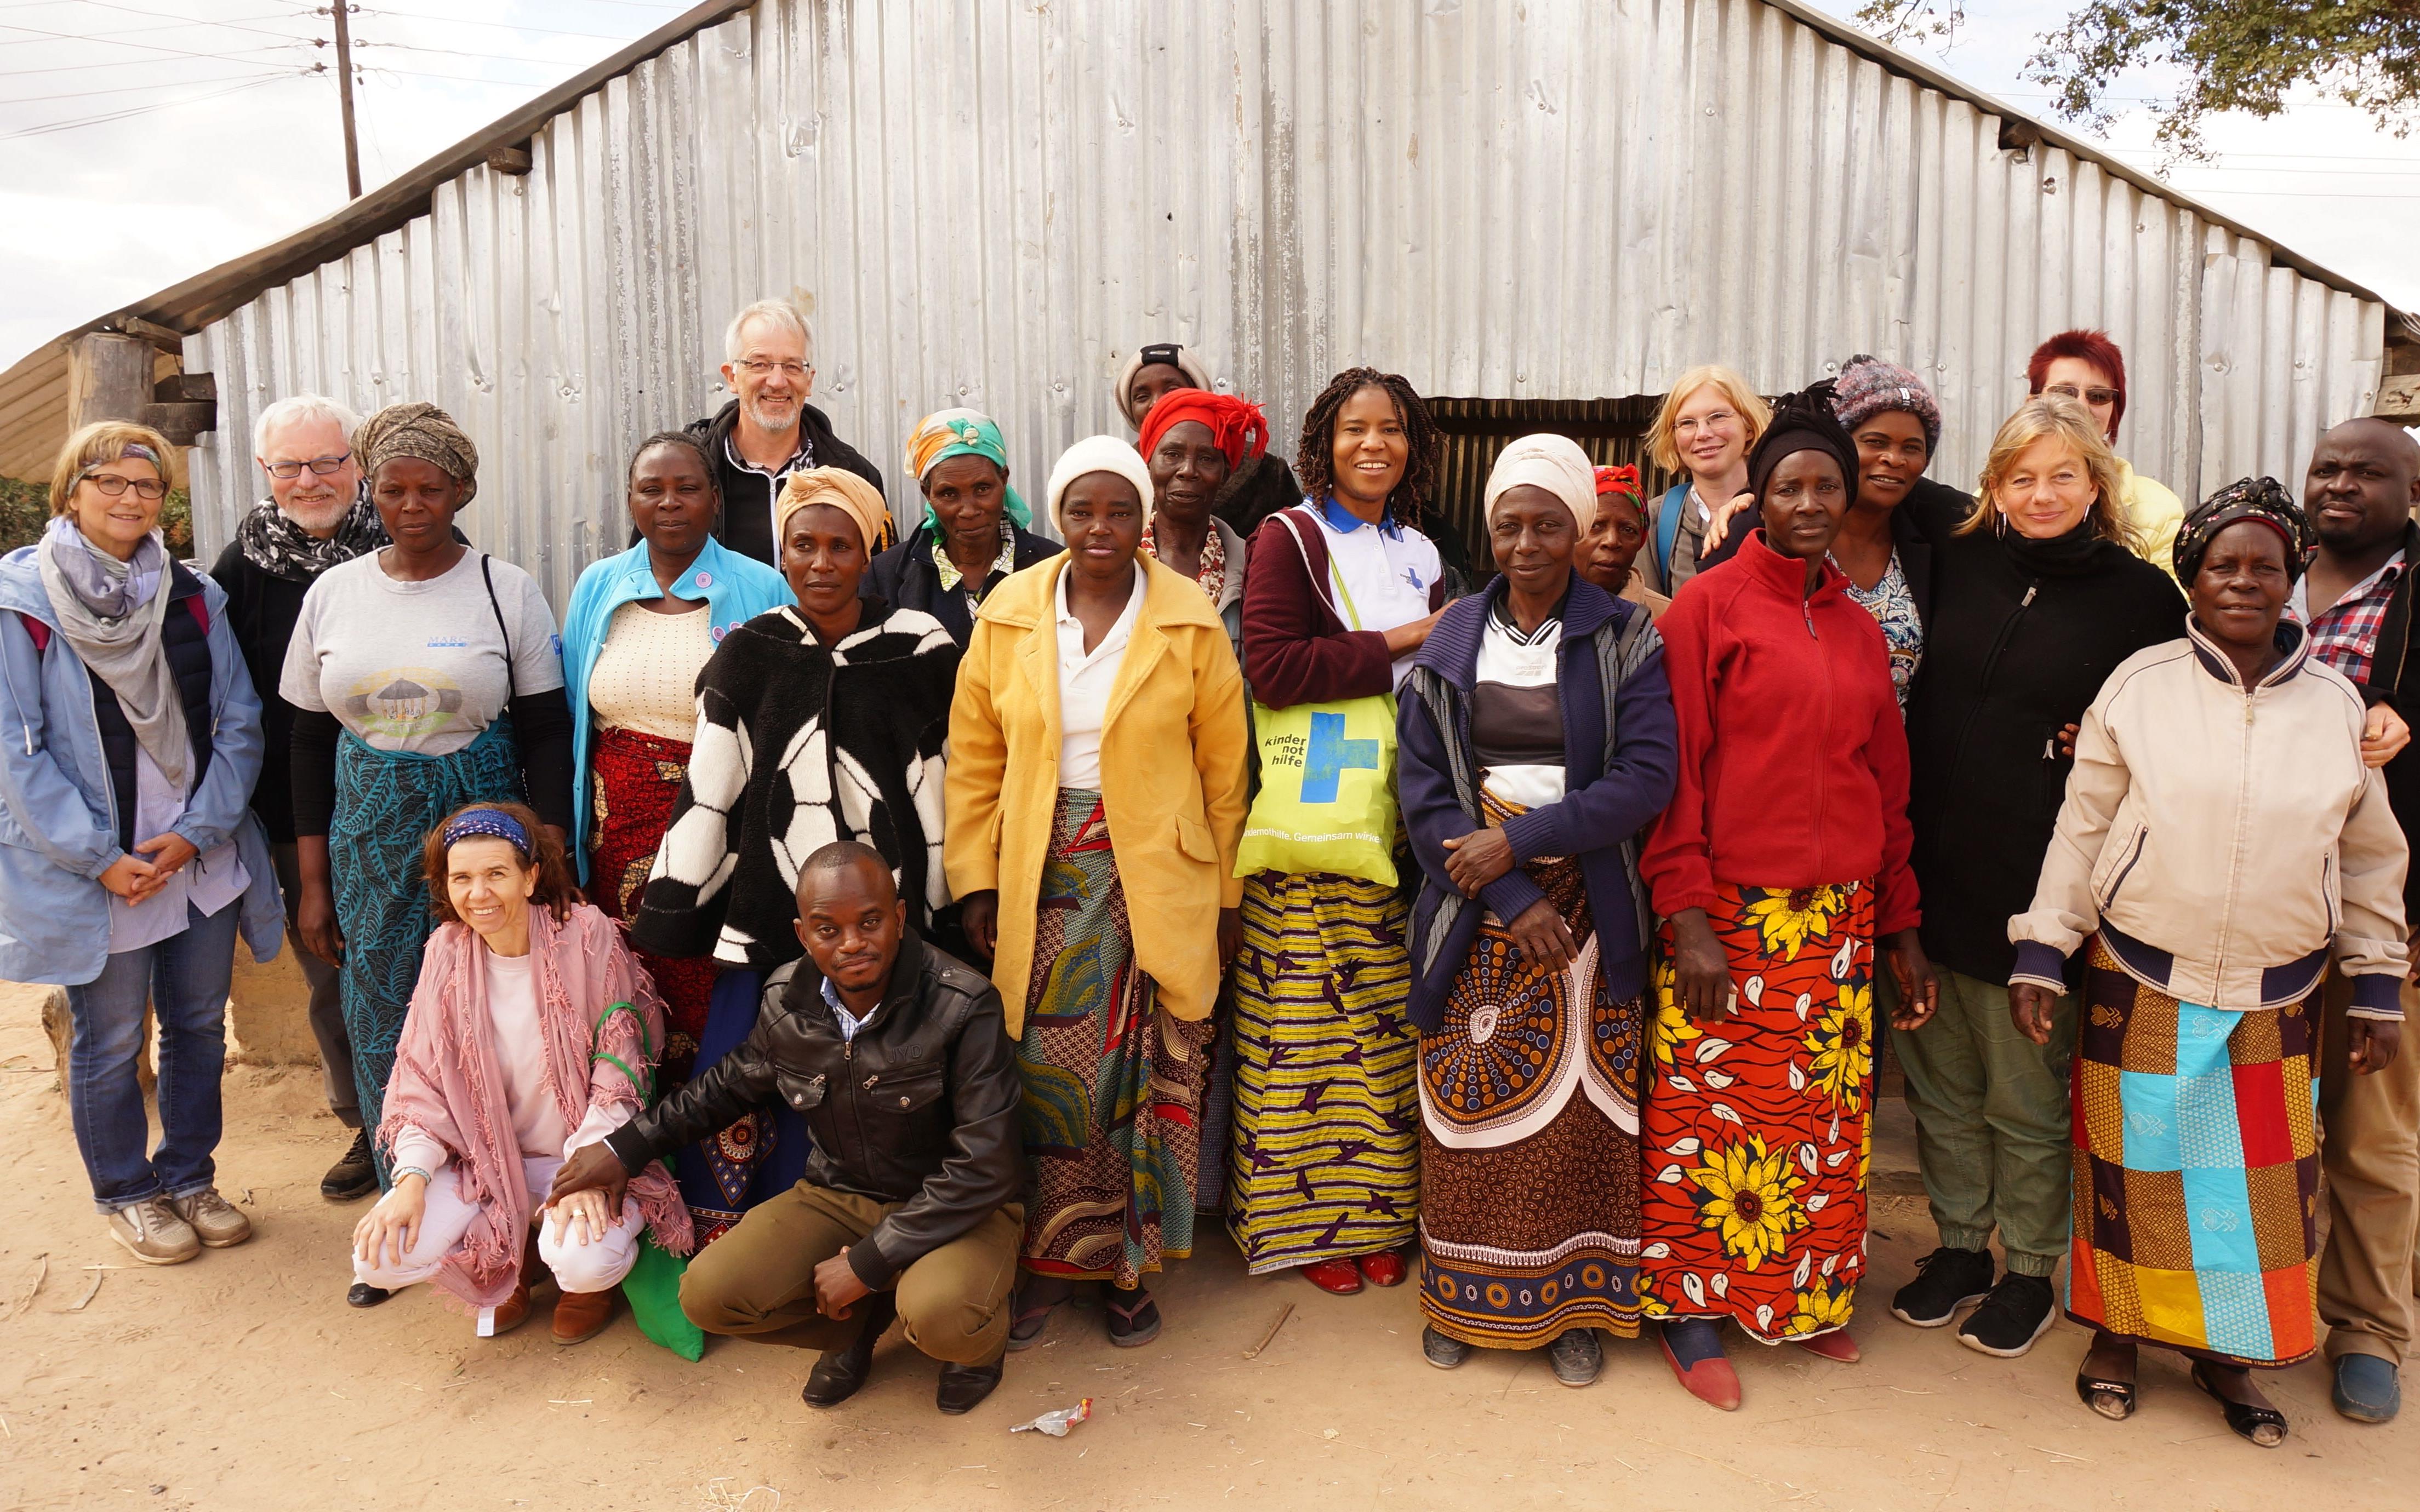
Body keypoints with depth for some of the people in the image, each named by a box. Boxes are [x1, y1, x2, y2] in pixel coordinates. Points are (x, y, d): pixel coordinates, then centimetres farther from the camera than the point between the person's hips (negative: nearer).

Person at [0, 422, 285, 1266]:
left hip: (202, 864, 4)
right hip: (91, 872, -3)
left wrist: (197, 831, -10)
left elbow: (238, 723, 2)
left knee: (199, 1027, 13)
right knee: (109, 1044, 9)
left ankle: (188, 1176, 31)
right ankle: (125, 1194, 28)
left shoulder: (193, 597, 5)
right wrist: (100, 857, -15)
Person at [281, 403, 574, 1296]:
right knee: (381, 1028, 7)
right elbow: (310, 741, 9)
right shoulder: (333, 594, 5)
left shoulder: (506, 590, -3)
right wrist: (313, 880, 7)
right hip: (371, 836, 3)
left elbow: (547, 733, -2)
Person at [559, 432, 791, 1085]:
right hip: (622, 828, 3)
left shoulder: (761, 591, 0)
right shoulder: (598, 588, 10)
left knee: (717, 1001, -3)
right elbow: (571, 714, 14)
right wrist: (564, 834, 11)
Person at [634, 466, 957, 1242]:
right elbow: (707, 791, 4)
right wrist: (667, 912, 3)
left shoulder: (920, 650, -1)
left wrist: (931, 916, 5)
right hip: (766, 910, 1)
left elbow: (939, 787, 3)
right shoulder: (748, 653, 4)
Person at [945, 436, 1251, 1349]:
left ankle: (1127, 1263, 22)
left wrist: (1225, 897, 1)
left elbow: (1223, 770, 1)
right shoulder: (1007, 616, 4)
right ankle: (1051, 1261, 21)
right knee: (1045, 1075, 2)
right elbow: (974, 761, 6)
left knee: (1145, 1075, 3)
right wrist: (976, 883, 0)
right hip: (1042, 883, 1)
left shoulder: (1191, 624, -1)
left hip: (1158, 887, -1)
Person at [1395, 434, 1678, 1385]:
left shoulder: (1625, 639, 0)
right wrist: (1512, 899, -12)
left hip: (1587, 904, -1)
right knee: (1471, 1102, 4)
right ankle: (1464, 1297, 20)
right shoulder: (1452, 642, 5)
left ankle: (1573, 1303, 19)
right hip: (1477, 911, 2)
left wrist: (1523, 841, -17)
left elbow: (1648, 775, -11)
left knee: (1579, 1109, 2)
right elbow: (1422, 785, -2)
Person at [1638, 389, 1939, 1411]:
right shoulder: (1709, 605, -3)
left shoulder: (1860, 630, 13)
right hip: (1728, 914, -5)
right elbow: (1675, 770, -8)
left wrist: (1901, 927, 15)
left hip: (1839, 921, 5)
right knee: (1710, 1110, 0)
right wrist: (1687, 915, -14)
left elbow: (1888, 782, 16)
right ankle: (1690, 1311, 15)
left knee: (1825, 1114, 10)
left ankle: (1804, 1297, 28)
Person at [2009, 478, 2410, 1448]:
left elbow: (2371, 858, 10)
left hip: (2276, 1003, 2)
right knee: (2134, 1169, 8)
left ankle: (2227, 1354, 29)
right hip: (2139, 987, -2)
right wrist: (2040, 958, -4)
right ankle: (2117, 1334, 29)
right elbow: (2080, 830, -1)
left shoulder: (2337, 703, 3)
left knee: (2265, 1182, 9)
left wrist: (2377, 988, 9)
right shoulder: (2139, 686, -4)